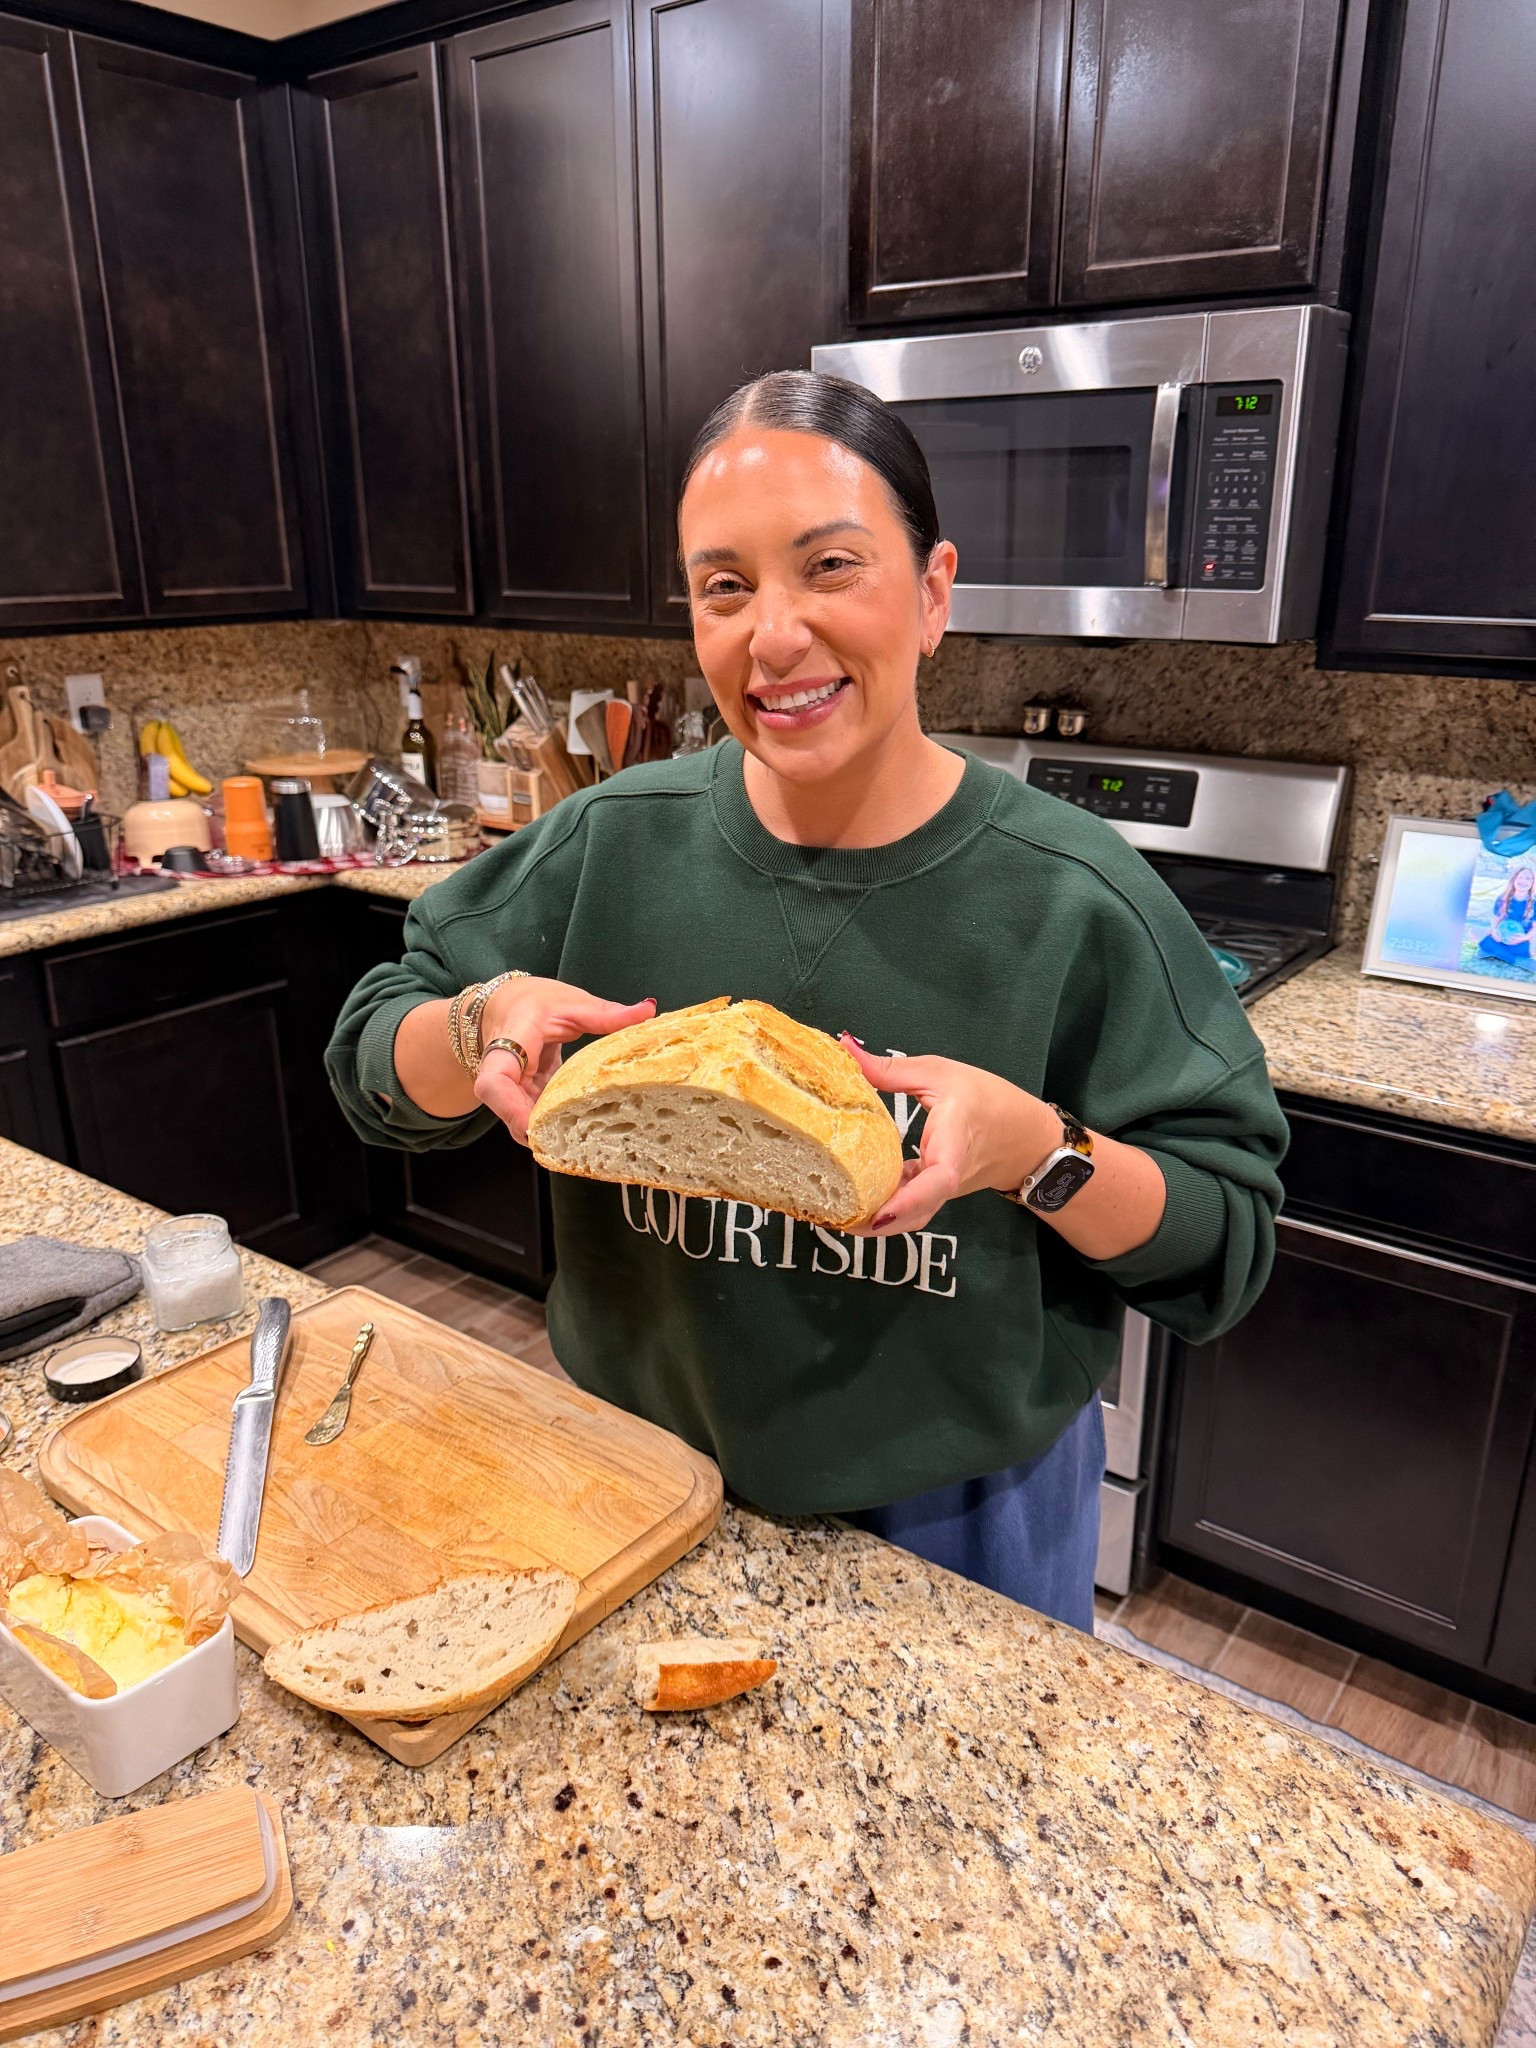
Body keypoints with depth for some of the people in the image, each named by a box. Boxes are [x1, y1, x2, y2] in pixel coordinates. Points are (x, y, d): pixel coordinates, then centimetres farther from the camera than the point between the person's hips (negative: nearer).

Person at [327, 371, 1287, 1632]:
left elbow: (1226, 1236, -14)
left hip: (950, 1525, -2)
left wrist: (1036, 1149, -32)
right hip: (641, 1480, 3)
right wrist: (481, 1027, -25)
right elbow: (375, 1067, -4)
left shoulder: (1072, 902, -19)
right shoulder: (615, 844, -11)